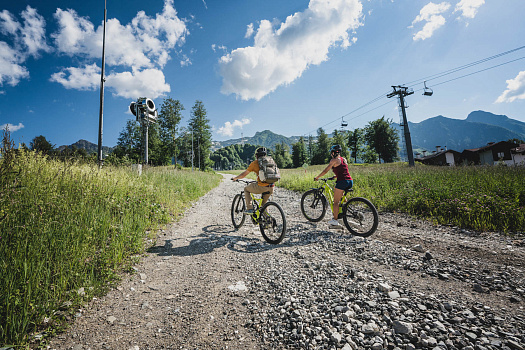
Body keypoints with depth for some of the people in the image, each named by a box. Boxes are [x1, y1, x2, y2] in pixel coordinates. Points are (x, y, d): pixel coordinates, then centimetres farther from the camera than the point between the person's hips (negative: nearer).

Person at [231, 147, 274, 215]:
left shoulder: (255, 163, 3)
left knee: (246, 189, 21)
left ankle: (249, 209, 12)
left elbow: (244, 174, 10)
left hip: (262, 187, -5)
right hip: (271, 187, 6)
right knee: (264, 203, 29)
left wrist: (235, 178, 27)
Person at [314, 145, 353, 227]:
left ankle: (335, 220, 3)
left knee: (336, 201, 0)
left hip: (342, 181, -8)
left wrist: (317, 177, 6)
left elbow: (325, 171, -4)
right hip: (350, 181, 8)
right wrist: (335, 176, 37)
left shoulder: (334, 160, -3)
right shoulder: (344, 159, 19)